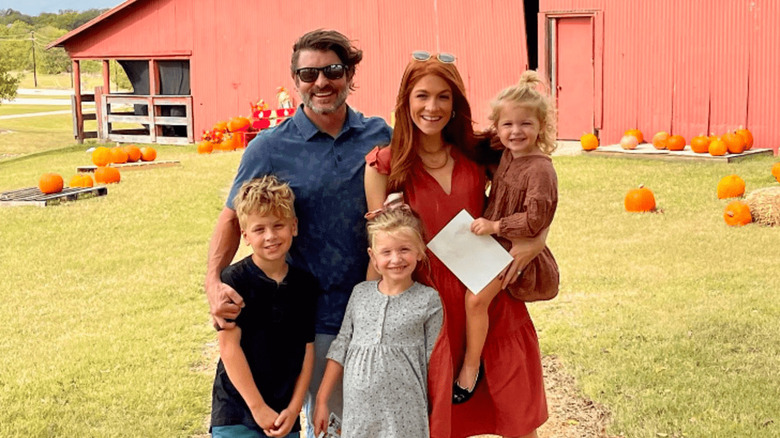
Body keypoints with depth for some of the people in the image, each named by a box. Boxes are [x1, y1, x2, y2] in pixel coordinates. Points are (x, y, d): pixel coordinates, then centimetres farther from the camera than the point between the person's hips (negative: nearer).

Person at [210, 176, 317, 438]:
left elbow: (307, 350, 5)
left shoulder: (305, 285, 4)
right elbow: (229, 347, -11)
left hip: (285, 415, 4)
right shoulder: (234, 280, -8)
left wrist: (294, 409, -3)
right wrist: (259, 408, -11)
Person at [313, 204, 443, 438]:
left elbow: (434, 361, -1)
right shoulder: (360, 293, 7)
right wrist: (322, 400, 10)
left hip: (404, 411, -3)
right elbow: (341, 347, 11)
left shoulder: (429, 300, -2)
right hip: (358, 407, 3)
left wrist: (437, 416, -2)